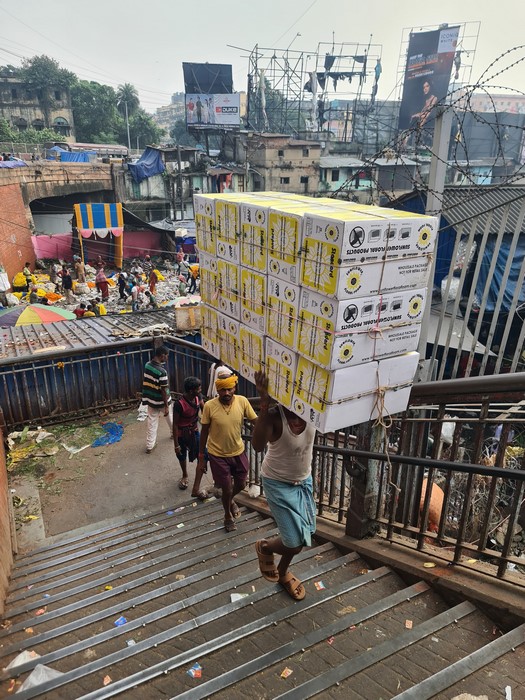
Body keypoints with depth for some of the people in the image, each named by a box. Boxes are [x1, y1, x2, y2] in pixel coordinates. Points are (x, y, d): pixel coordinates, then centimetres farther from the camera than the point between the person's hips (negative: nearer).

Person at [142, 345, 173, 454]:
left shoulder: (147, 365, -6)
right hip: (161, 401, -5)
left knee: (151, 422, 12)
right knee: (169, 417, 22)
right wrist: (166, 406, -16)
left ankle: (149, 446, 15)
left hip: (151, 400, 5)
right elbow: (163, 391, -23)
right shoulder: (161, 371, -29)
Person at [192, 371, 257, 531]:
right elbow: (204, 432, -8)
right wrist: (201, 457, -2)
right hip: (218, 455, -2)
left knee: (240, 484, 19)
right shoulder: (209, 406, -20)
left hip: (238, 452, 3)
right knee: (227, 489, 8)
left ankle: (230, 500, 54)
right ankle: (228, 516, 39)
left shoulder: (242, 401, -17)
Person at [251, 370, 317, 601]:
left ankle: (282, 573, 46)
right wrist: (264, 402, -53)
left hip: (304, 481, 6)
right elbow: (257, 446, -46)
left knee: (302, 536, 17)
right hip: (278, 484, -5)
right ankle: (265, 547, 29)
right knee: (295, 543, -5)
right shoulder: (274, 416, -30)